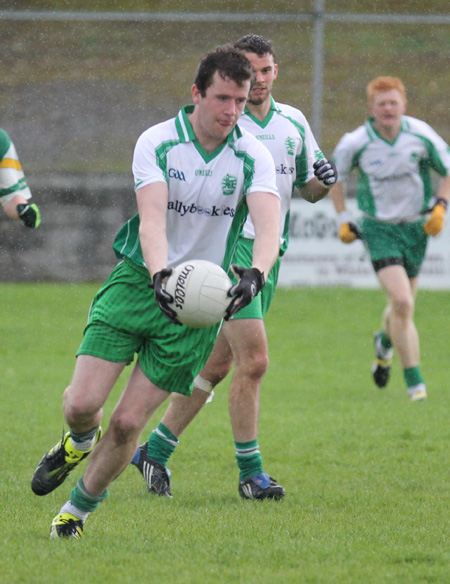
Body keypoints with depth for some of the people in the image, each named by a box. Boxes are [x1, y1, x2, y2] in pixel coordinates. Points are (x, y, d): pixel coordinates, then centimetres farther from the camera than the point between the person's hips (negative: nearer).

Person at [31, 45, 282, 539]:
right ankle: (78, 443, 29)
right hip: (137, 279, 0)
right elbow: (151, 218, -23)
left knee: (128, 421, -4)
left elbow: (269, 224, -21)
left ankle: (80, 507, 21)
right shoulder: (156, 142, -10)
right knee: (82, 403, -10)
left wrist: (255, 275, -43)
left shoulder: (253, 157, -7)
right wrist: (160, 274, -42)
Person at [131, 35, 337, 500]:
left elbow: (308, 190, 19)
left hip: (269, 252, 7)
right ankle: (250, 473, -6)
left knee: (216, 364, 10)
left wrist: (323, 181, -3)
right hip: (229, 247, -7)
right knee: (253, 359, -14)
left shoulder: (294, 123, 12)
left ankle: (156, 449, 22)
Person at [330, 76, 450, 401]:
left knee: (403, 306, 14)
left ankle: (385, 343, 51)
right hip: (379, 228, -3)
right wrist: (342, 218, 0)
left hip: (416, 228, 3)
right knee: (402, 303, -19)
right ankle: (414, 381, -11)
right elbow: (335, 176, 6)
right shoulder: (355, 143, -13)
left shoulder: (421, 135, -11)